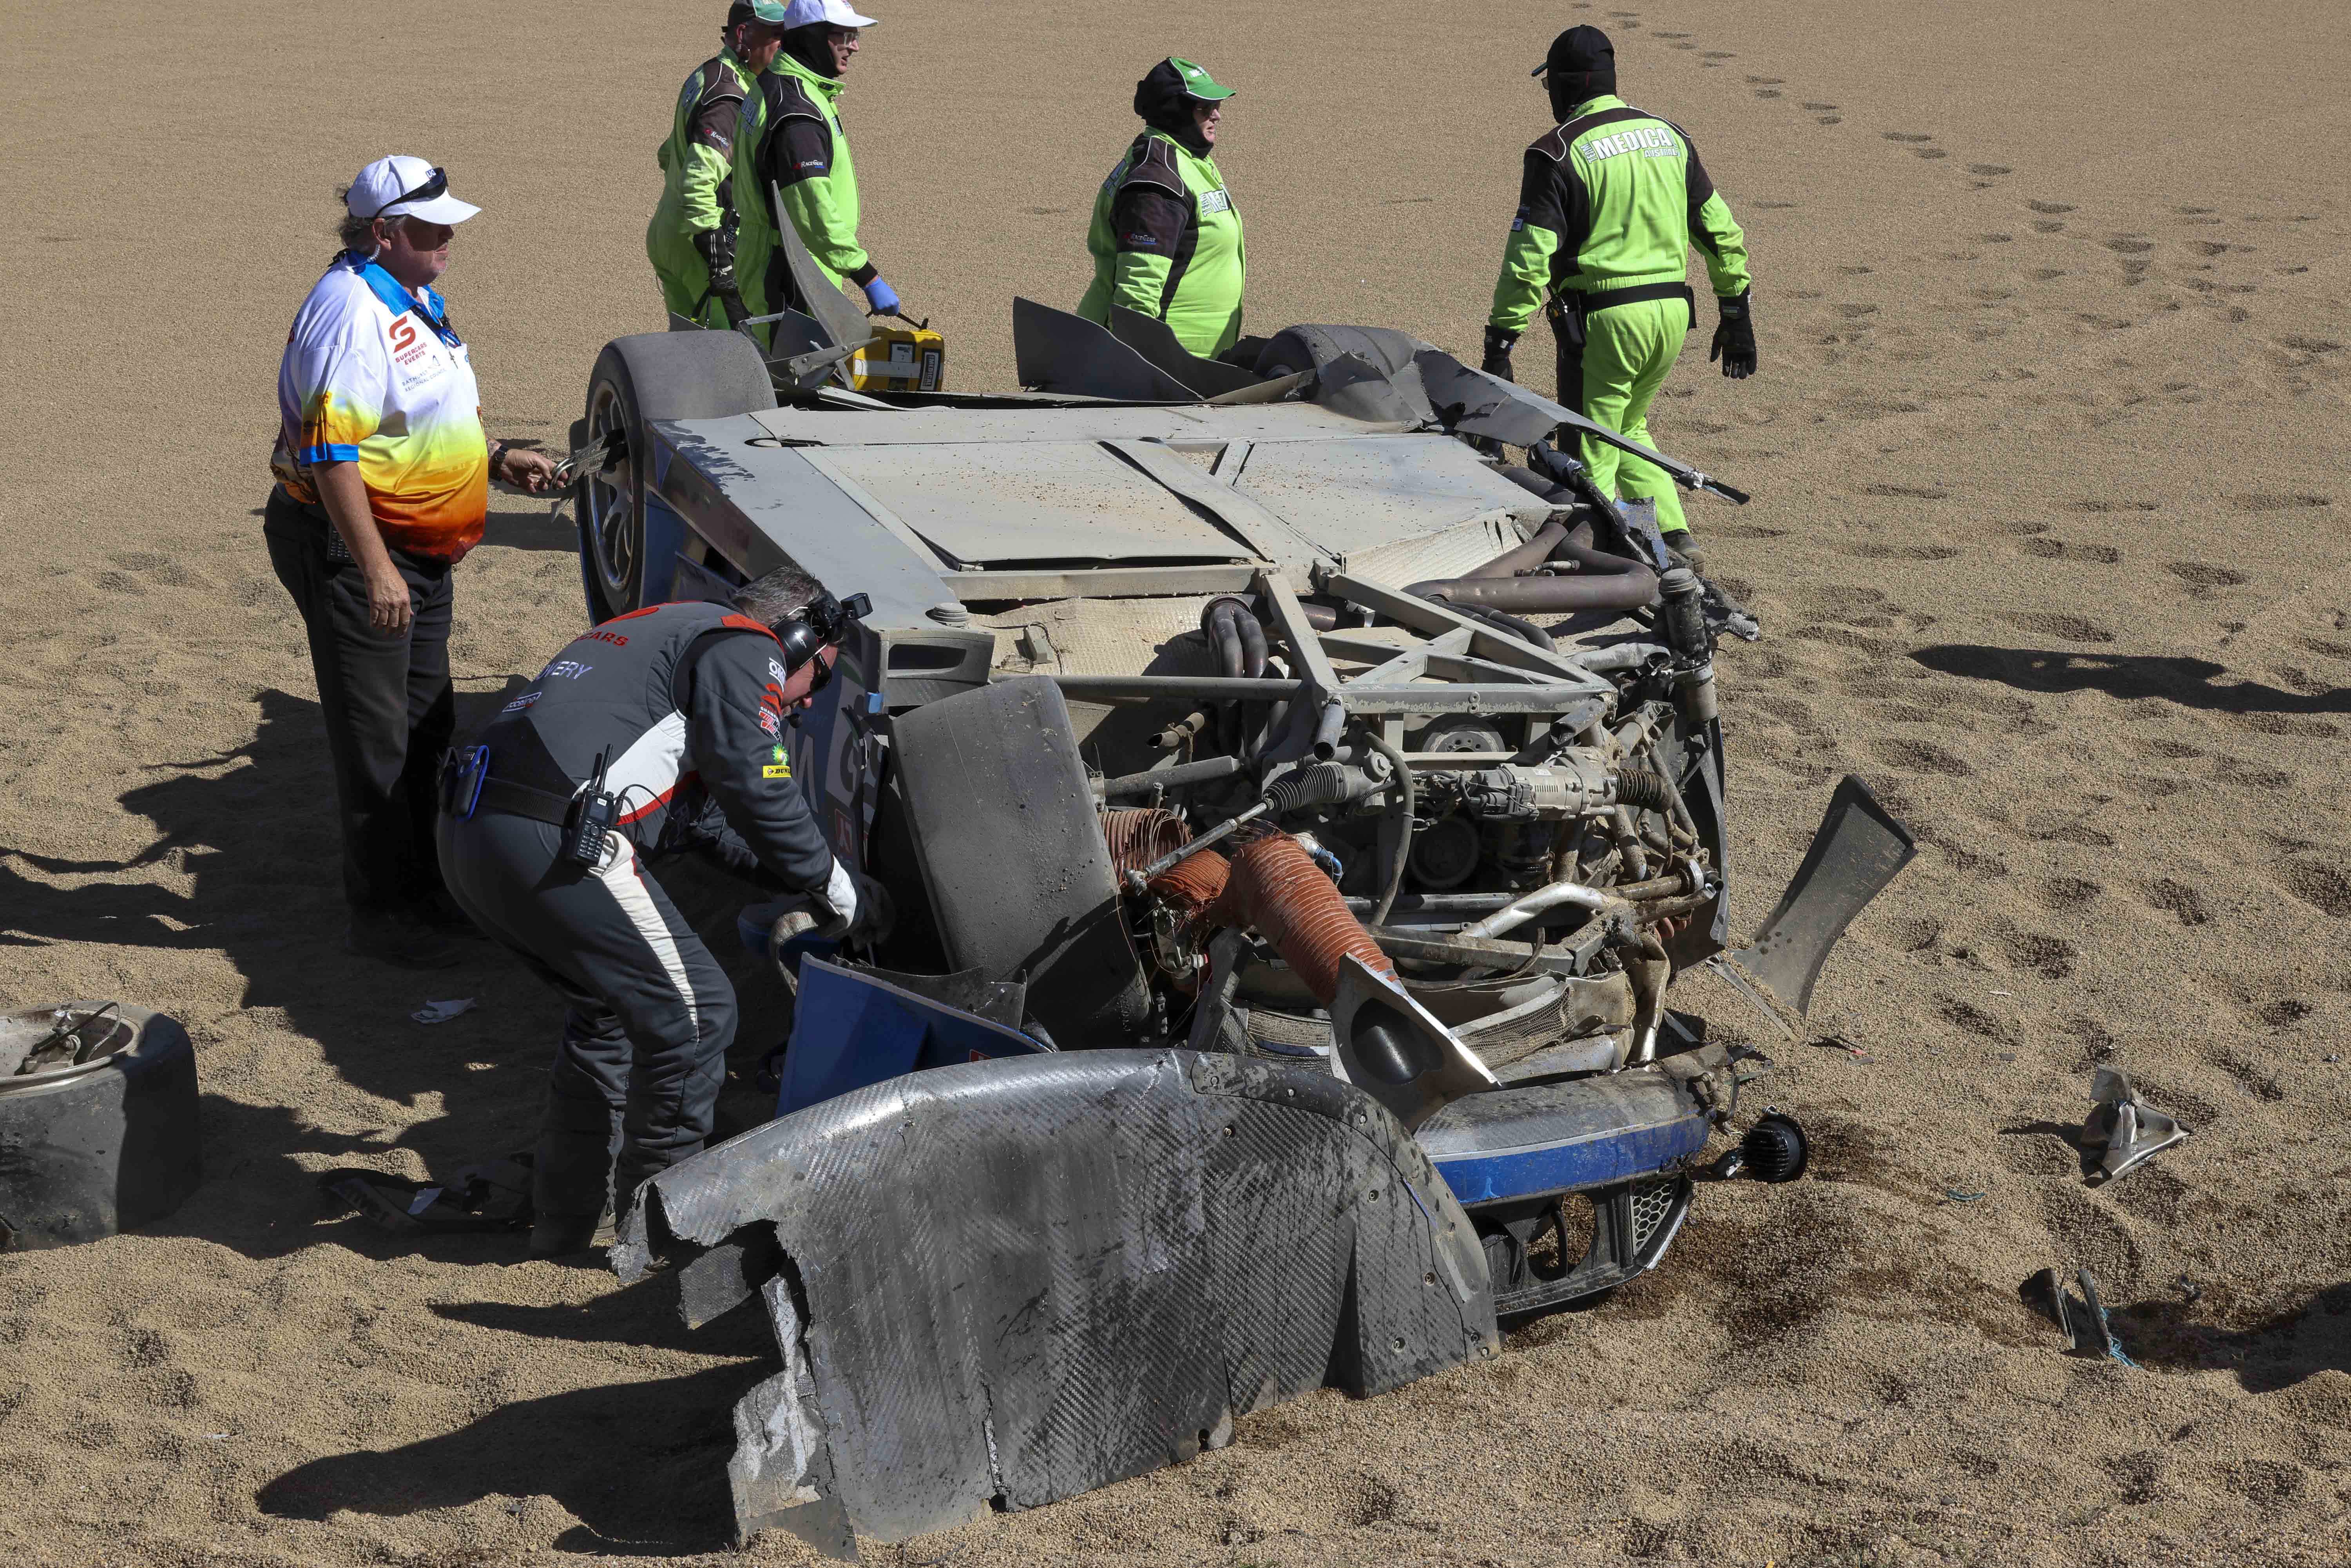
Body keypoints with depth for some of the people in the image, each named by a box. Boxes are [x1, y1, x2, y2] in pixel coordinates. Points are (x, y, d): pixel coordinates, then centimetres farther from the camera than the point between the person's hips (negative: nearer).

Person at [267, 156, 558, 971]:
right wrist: (375, 569, -29)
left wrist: (498, 460, 11)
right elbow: (330, 450, -26)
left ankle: (422, 887, 32)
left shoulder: (411, 299, 11)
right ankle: (380, 912, 9)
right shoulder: (350, 310, -21)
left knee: (428, 727, 18)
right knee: (376, 740, -1)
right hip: (353, 548, -10)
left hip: (420, 551, 10)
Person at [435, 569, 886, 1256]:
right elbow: (755, 788, -8)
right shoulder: (745, 648, 4)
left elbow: (699, 813, 39)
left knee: (610, 1009, 26)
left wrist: (792, 876, 40)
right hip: (554, 848, -10)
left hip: (467, 837, 10)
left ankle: (565, 1216, 31)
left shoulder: (664, 632, 34)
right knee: (694, 1011, 3)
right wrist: (838, 889, 4)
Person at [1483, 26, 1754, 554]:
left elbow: (1529, 257, -14)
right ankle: (1671, 533, 16)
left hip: (1603, 319, -6)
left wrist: (1500, 342, -10)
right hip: (1672, 312, 7)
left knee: (1589, 456, 5)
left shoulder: (1559, 153, -9)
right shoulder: (1669, 136, 11)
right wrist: (1737, 313, 20)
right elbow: (1721, 231, 13)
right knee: (1628, 427, 26)